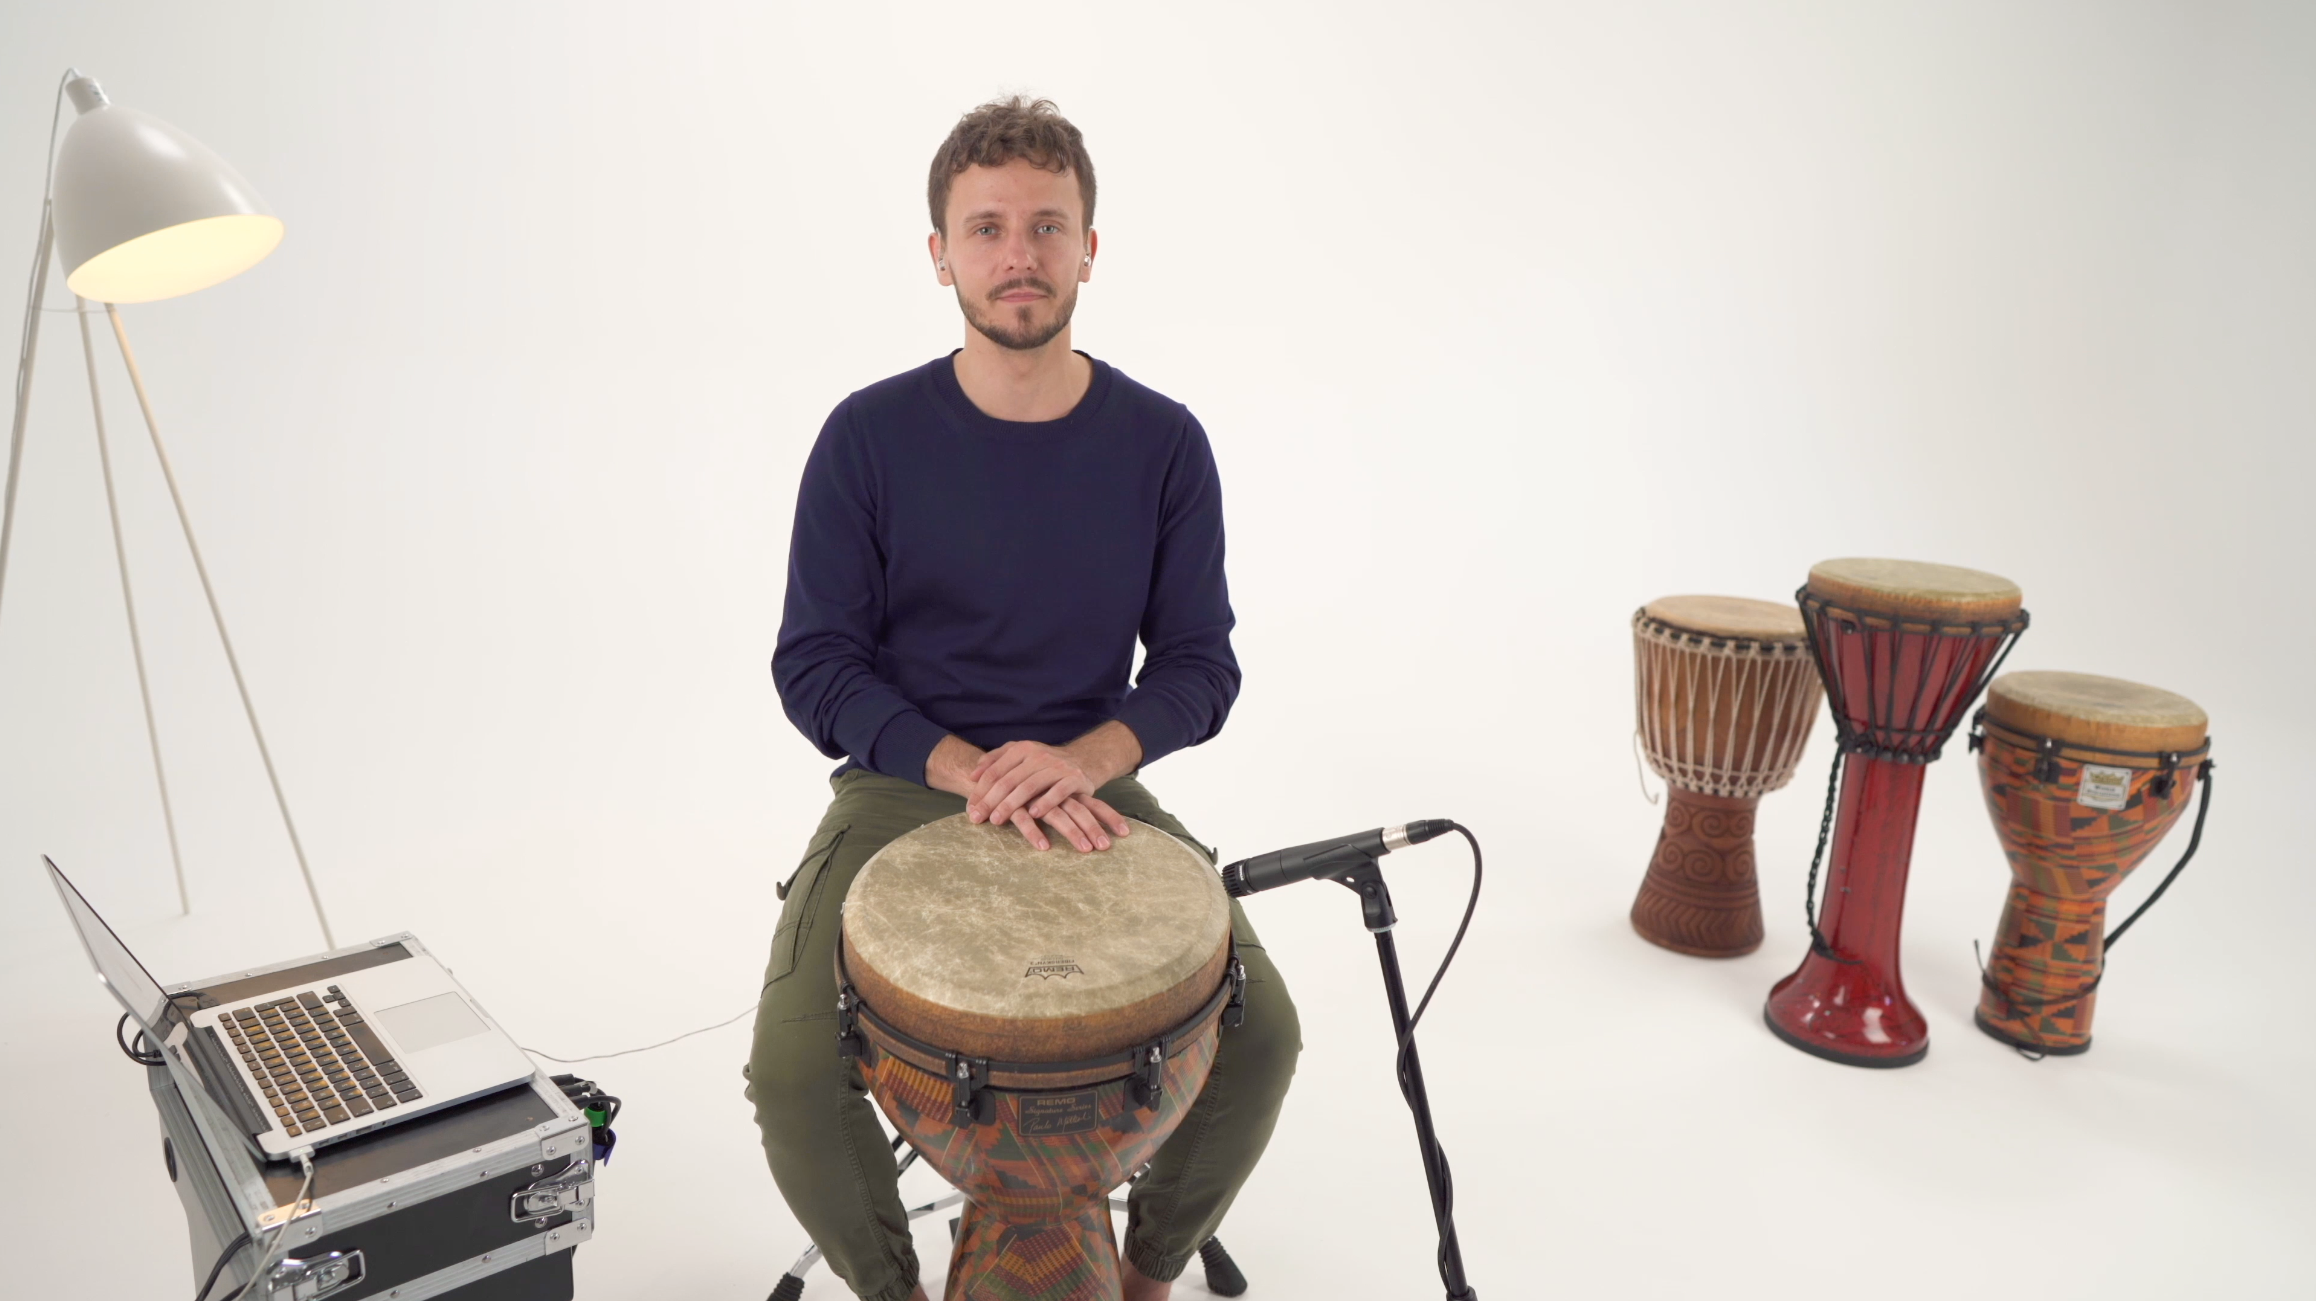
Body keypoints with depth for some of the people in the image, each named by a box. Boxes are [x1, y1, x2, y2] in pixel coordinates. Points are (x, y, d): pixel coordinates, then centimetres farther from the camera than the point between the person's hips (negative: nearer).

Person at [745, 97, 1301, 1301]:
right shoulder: (871, 436, -6)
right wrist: (974, 772, -20)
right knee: (791, 1070, -20)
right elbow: (814, 665, -5)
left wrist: (1085, 759, -20)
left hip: (1097, 787, 1)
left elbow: (1199, 666, 0)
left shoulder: (1161, 444, -2)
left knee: (1259, 1034, -15)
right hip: (902, 789, -1)